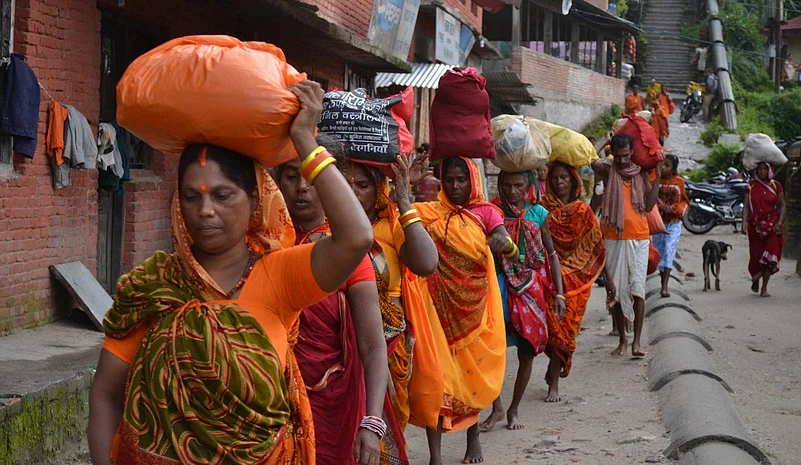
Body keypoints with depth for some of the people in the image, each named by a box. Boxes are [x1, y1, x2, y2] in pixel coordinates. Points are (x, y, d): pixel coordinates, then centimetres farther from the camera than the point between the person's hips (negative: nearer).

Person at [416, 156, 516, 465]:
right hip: (439, 307, -1)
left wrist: (505, 244, -37)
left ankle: (473, 438, 35)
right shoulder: (428, 213, 0)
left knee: (473, 372, 15)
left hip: (475, 306, 1)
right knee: (436, 375, -6)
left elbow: (509, 248, -13)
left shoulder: (485, 213, 0)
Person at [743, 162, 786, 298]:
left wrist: (780, 223, -11)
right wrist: (744, 223, -14)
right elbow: (746, 206, -2)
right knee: (756, 255, 5)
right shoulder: (751, 186, 3)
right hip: (755, 225, 1)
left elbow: (782, 206, 2)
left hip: (772, 226, -1)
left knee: (769, 255, -9)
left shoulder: (776, 185, 2)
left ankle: (764, 288, -6)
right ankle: (755, 280, 32)